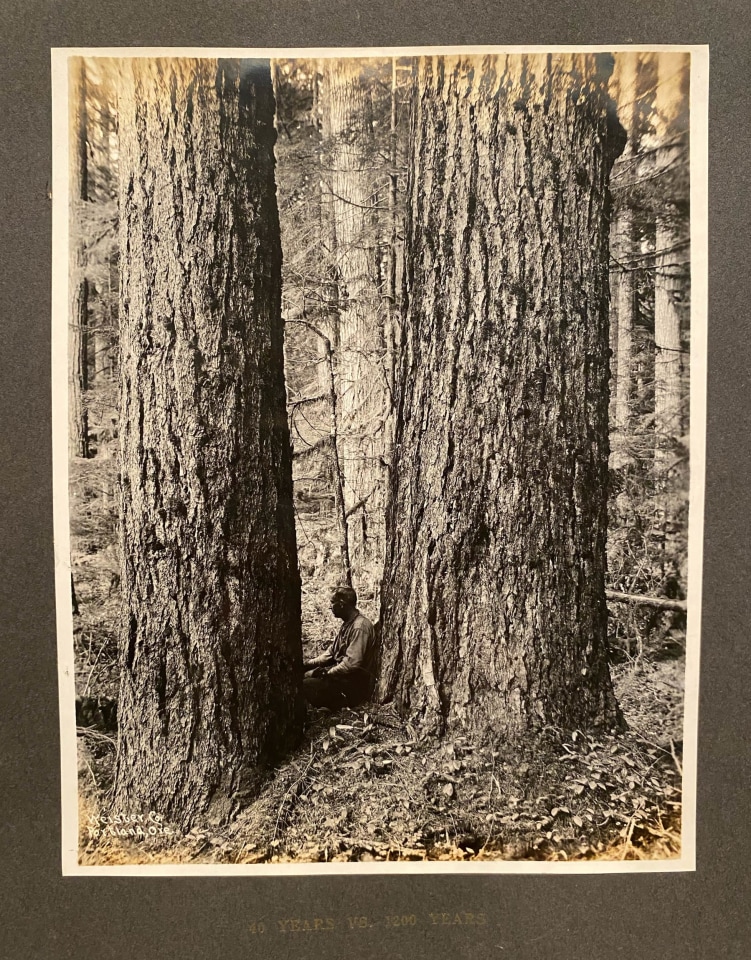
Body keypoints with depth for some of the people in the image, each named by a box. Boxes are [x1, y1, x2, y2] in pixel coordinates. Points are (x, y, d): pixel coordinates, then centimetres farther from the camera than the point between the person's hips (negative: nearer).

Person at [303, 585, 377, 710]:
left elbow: (352, 664, -27)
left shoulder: (360, 627, -22)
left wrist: (326, 672, -17)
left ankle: (344, 704, -6)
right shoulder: (347, 624, 11)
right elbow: (332, 652, 16)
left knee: (307, 685, -21)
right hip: (343, 672, 10)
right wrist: (308, 664, 5)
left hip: (357, 683, -10)